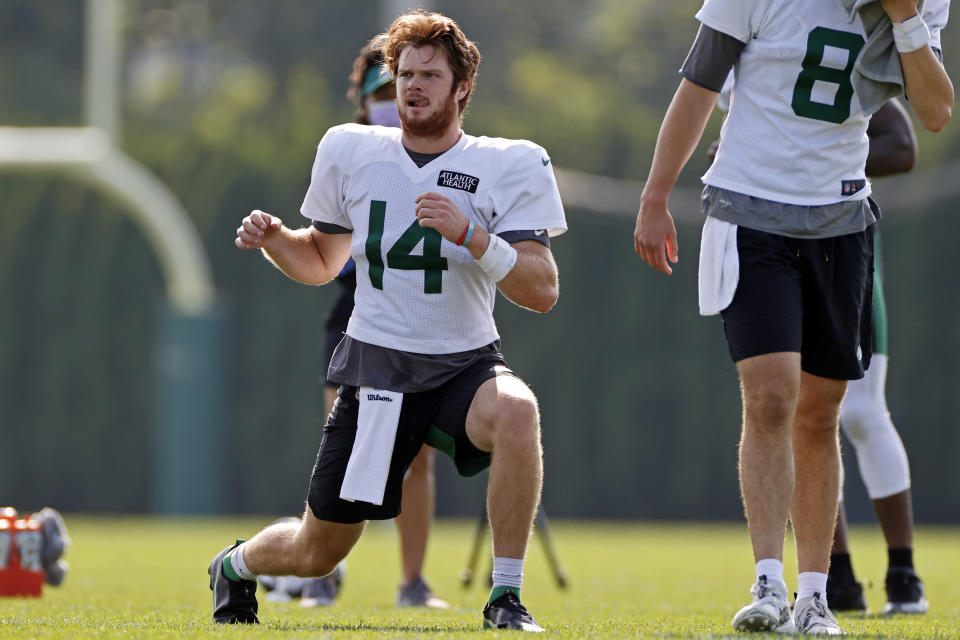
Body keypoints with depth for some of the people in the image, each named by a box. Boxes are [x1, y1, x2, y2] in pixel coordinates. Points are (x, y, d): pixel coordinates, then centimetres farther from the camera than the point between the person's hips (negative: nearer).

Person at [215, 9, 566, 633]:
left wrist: (469, 235, -27)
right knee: (317, 553, 5)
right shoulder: (351, 153, 4)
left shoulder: (508, 166, -5)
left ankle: (507, 597, -27)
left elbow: (542, 291, -13)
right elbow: (321, 262, 18)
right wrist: (274, 238, -4)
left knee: (516, 410, -38)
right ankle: (237, 565, 42)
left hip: (464, 365, -1)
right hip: (375, 366, 2)